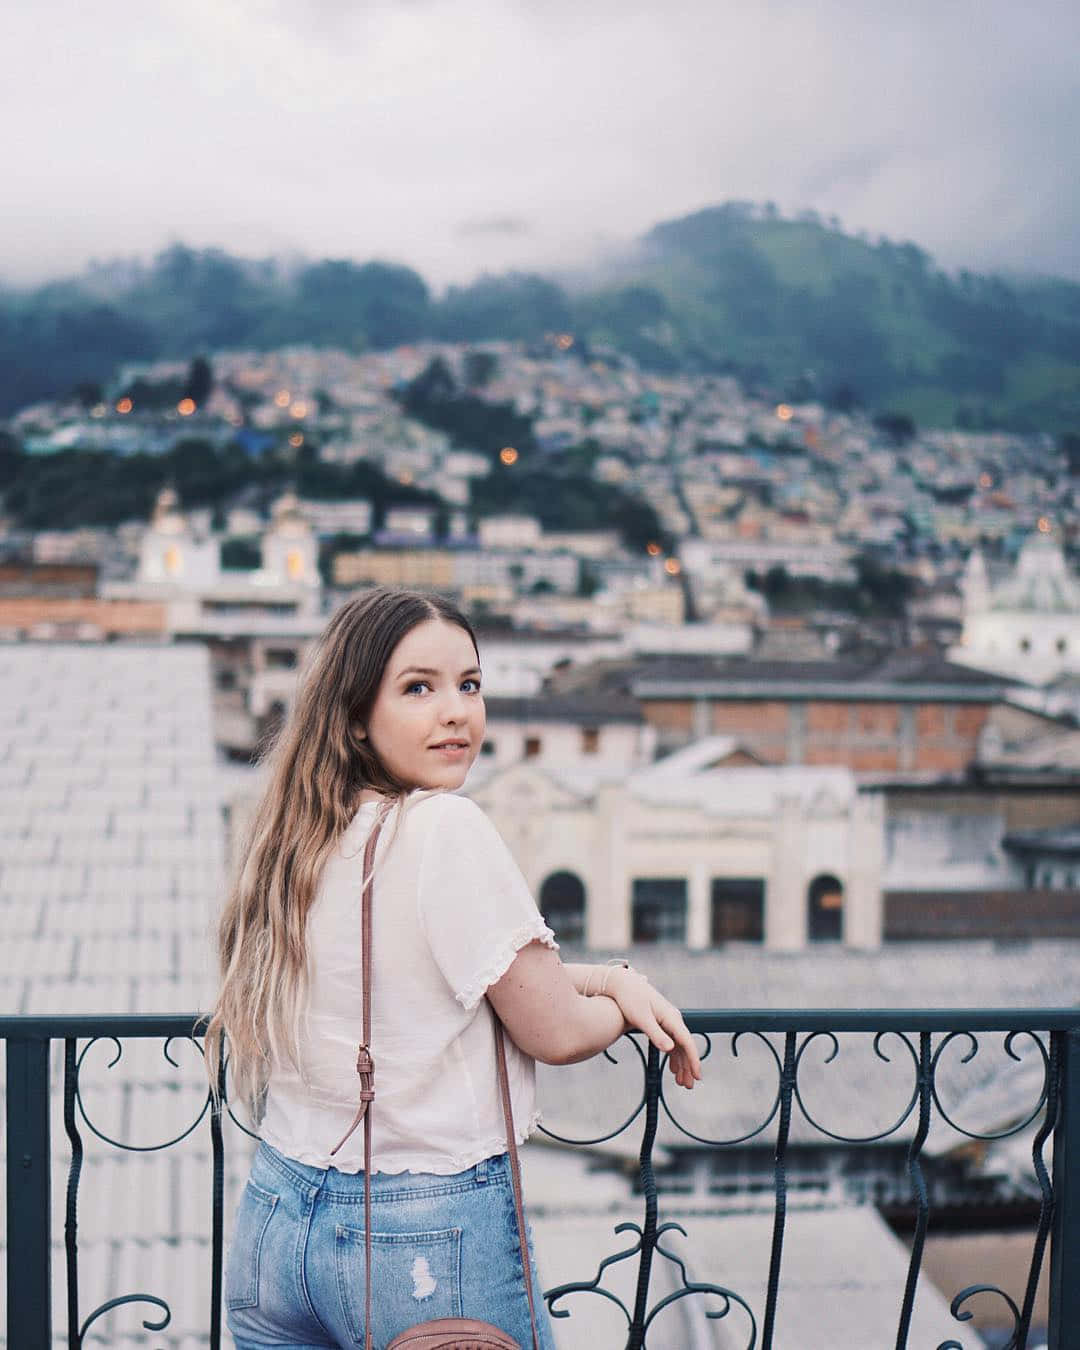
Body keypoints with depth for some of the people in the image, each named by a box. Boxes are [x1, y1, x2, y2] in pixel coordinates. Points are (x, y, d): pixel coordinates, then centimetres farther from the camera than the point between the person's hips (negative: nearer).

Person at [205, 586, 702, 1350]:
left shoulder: (300, 836, 4)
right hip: (428, 1243, -7)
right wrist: (624, 1001, 8)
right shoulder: (448, 828, -19)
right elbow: (554, 1033, -13)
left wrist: (614, 976, 11)